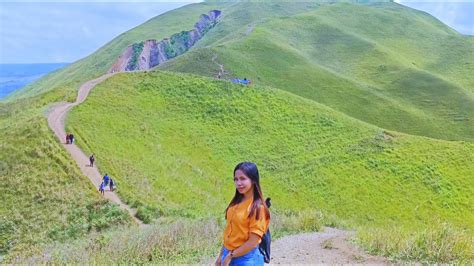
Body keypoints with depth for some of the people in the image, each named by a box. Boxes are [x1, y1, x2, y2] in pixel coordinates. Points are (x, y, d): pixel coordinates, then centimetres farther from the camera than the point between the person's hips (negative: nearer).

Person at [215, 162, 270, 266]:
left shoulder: (257, 208, -17)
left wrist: (230, 256, -13)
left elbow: (252, 242, -18)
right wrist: (222, 255, 10)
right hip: (229, 255, 7)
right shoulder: (236, 202, 4)